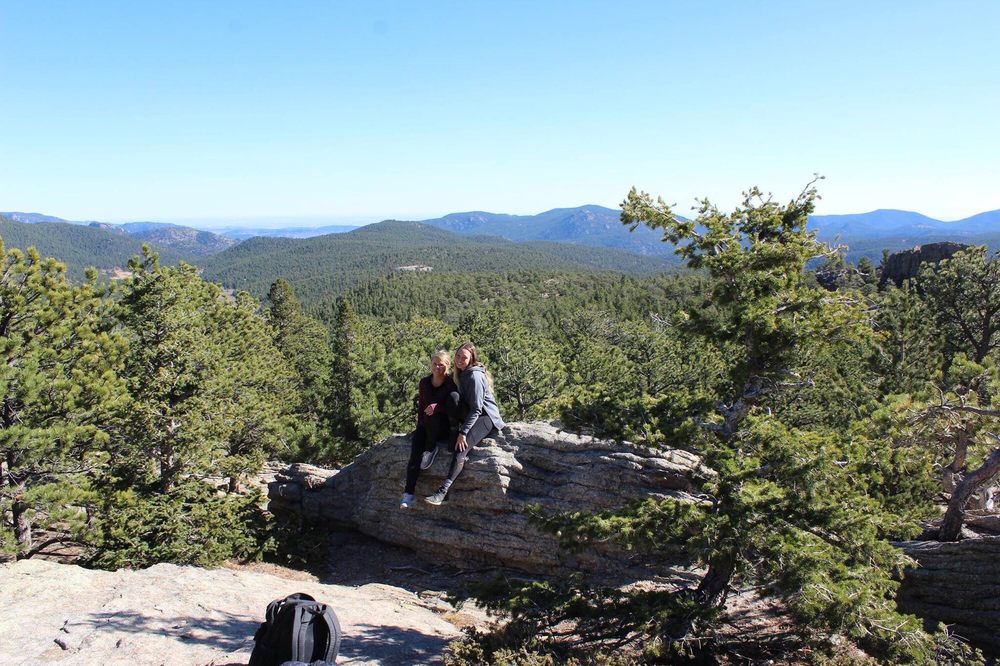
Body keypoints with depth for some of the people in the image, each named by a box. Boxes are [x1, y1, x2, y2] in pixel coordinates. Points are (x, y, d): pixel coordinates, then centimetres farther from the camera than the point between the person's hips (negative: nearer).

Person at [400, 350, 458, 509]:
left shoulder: (452, 384, -7)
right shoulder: (424, 383, 7)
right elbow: (421, 406, 13)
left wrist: (436, 407, -28)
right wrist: (419, 427, 5)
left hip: (445, 426, -3)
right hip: (426, 426, 3)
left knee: (432, 416, -35)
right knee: (415, 452, -21)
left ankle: (431, 449, -16)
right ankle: (409, 493, -24)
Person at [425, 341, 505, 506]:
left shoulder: (475, 375, -16)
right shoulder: (459, 373, 12)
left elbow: (476, 409, -21)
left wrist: (463, 433, -26)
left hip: (487, 418, -8)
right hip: (471, 415, 8)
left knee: (460, 449, -29)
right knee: (454, 397, -21)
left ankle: (442, 492, -37)